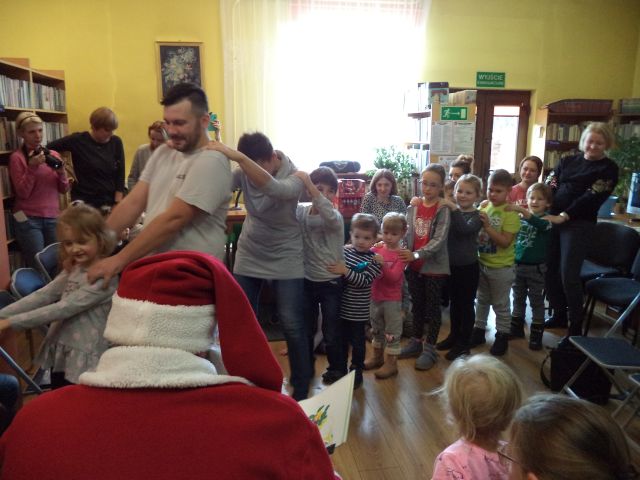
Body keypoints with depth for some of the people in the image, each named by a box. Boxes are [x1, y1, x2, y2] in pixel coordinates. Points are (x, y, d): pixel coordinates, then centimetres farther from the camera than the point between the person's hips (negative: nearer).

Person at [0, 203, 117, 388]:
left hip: (84, 361, -7)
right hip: (59, 355, 7)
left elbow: (63, 308, -21)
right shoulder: (73, 270, 8)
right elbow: (41, 296, 2)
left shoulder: (104, 277, -19)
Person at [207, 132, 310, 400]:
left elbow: (274, 188, -42)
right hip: (248, 257, 4)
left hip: (285, 260, -4)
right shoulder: (244, 173, -7)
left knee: (292, 325, -1)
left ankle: (301, 390, 16)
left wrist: (236, 156, -51)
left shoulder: (294, 177, -20)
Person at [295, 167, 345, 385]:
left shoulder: (335, 217, -15)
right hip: (307, 280, 4)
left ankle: (337, 368, 29)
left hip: (331, 282, -4)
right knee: (306, 329, 16)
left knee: (332, 332, 7)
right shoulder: (301, 211, 0)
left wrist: (307, 183, -43)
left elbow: (327, 213, -37)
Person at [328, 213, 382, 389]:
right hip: (341, 306, 4)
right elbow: (335, 272, 10)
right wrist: (335, 270, -11)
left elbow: (364, 281, -23)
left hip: (358, 310, -4)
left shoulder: (373, 260, -12)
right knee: (341, 340, 17)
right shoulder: (344, 250, -1)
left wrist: (345, 271, -31)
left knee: (357, 342, 11)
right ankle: (340, 369, 33)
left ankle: (356, 373, 27)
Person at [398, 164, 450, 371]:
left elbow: (439, 240, -20)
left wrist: (416, 254, -31)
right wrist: (404, 252, -11)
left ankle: (429, 348, 18)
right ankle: (416, 342, 32)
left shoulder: (443, 209, -12)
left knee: (432, 307, 7)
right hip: (415, 266, 5)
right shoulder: (413, 206, 3)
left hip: (435, 266, -5)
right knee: (417, 305, 17)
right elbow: (408, 234, 6)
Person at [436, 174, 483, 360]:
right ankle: (454, 335, 33)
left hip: (468, 267, -5)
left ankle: (463, 343, 17)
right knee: (454, 302, 18)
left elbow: (465, 229, -30)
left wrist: (454, 209, -35)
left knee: (466, 304, 6)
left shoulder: (477, 216, -10)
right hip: (451, 265, 5)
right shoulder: (451, 212, 5)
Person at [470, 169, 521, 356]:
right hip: (481, 263, 6)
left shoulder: (510, 213, -17)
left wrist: (487, 226, -27)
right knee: (482, 300, 20)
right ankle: (479, 330, 35)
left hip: (501, 267, -5)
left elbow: (505, 242, -24)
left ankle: (502, 336, 26)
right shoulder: (483, 207, 1)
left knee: (501, 304, 10)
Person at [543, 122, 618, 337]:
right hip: (552, 219, 5)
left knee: (569, 275, -9)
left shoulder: (608, 168, 1)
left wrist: (564, 216, -22)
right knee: (549, 270, 6)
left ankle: (576, 326, 7)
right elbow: (550, 186, 7)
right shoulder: (567, 161, 15)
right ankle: (559, 315, 24)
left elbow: (591, 197, -10)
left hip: (578, 223, -4)